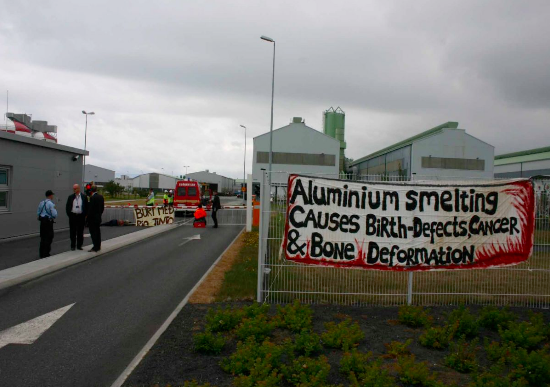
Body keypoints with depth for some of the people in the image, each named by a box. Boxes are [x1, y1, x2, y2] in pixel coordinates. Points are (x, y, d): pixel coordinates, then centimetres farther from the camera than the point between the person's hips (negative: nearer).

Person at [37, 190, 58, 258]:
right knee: (48, 238, 2)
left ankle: (41, 253, 21)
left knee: (43, 237, 15)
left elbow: (38, 213, 13)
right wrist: (55, 210, 1)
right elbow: (54, 214, -18)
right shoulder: (51, 204, -15)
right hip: (48, 222, -7)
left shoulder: (41, 203, 7)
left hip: (42, 221, 7)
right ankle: (45, 254, 4)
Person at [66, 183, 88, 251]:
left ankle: (79, 245, 13)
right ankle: (73, 246, 12)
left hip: (81, 216, -1)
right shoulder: (70, 197, 6)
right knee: (72, 232, 4)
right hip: (73, 216, 1)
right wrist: (69, 214, 0)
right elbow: (67, 207, 9)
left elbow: (86, 207, 4)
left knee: (80, 232, 4)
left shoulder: (84, 197, 2)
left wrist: (85, 215, -2)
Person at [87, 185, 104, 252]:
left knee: (93, 232, -3)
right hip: (99, 218, 8)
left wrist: (88, 218, -10)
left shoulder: (92, 198, -18)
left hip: (93, 218, -8)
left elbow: (91, 209, -17)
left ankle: (95, 247, -1)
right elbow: (102, 207, 12)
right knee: (97, 232, 16)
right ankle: (98, 246, 23)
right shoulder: (101, 197, 6)